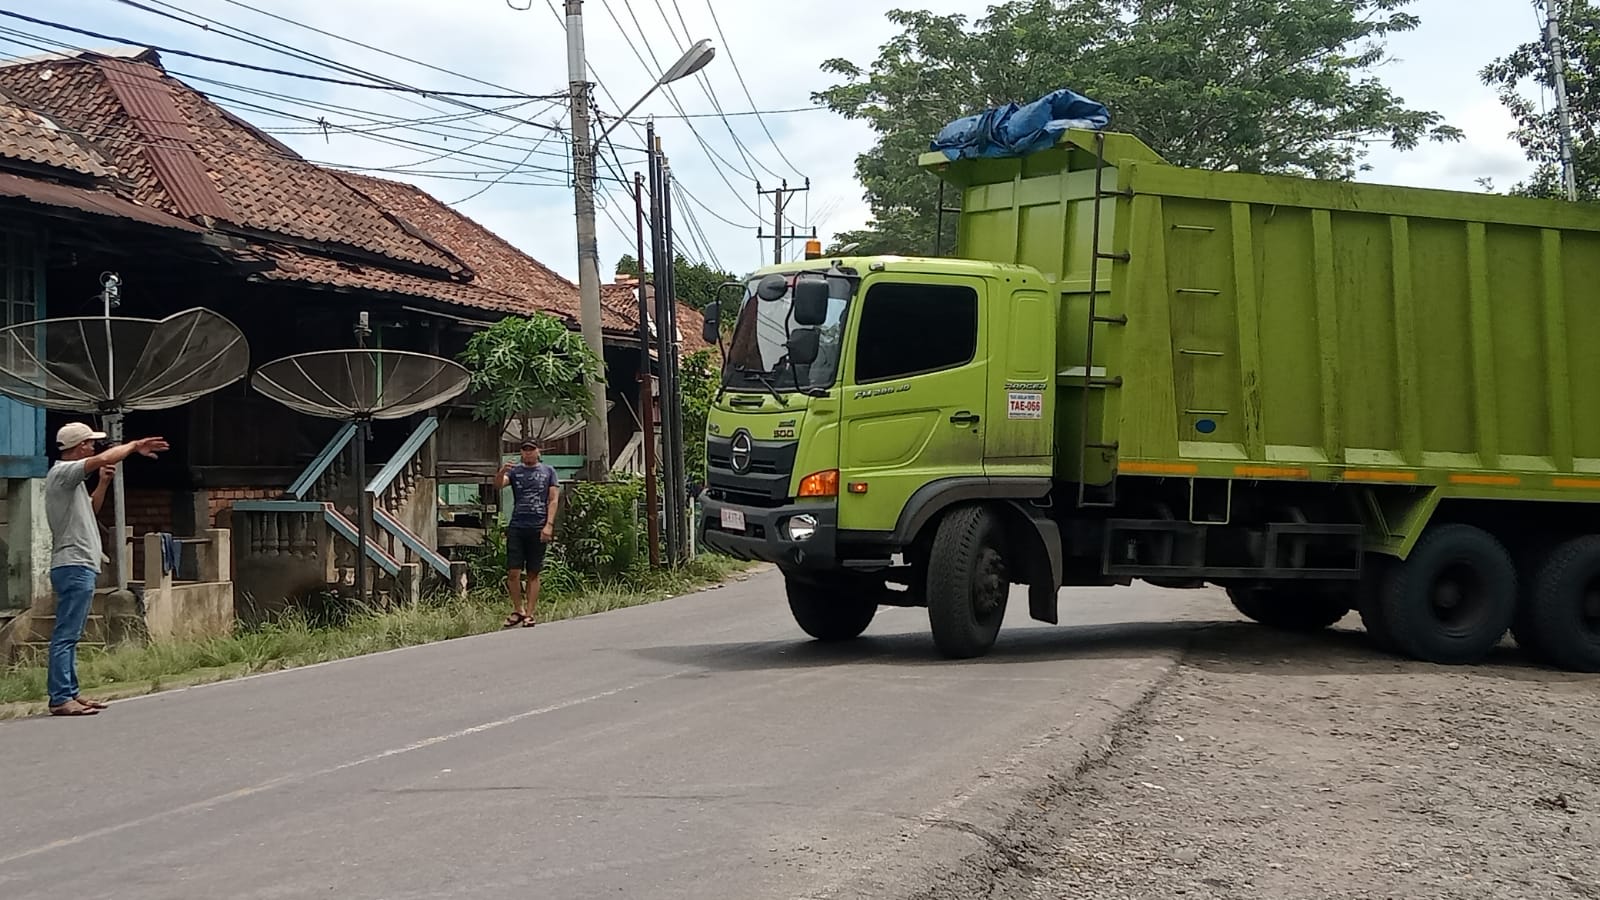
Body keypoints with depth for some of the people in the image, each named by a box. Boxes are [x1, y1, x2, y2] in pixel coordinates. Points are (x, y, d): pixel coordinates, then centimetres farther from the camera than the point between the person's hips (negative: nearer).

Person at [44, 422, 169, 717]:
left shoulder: (71, 478, 21)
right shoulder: (62, 472, -10)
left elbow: (90, 510, 30)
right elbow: (103, 459, -23)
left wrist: (103, 483, 16)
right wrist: (134, 446, -10)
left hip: (80, 566, 11)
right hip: (73, 565, -11)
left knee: (70, 636, 12)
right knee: (66, 635, -11)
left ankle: (69, 693, 16)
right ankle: (60, 699, -13)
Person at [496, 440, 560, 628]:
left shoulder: (548, 471, 10)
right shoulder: (514, 470, 10)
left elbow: (554, 500, 5)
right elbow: (498, 485, -8)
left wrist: (549, 525, -6)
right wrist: (502, 472, -29)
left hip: (538, 528, 0)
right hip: (517, 527, 1)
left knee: (533, 574, 1)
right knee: (513, 573, -4)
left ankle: (529, 613, 5)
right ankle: (518, 610, 11)